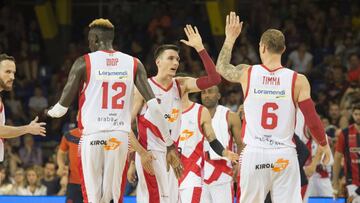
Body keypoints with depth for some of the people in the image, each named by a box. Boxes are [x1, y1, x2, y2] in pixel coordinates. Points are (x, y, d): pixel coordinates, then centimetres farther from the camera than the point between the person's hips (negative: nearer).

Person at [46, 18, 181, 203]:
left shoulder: (84, 63, 0)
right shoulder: (133, 64, 7)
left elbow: (62, 108, 4)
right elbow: (154, 107, -1)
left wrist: (48, 113, 28)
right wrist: (170, 145, 1)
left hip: (92, 138, -2)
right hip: (120, 139, 3)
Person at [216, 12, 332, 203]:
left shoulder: (247, 73, -1)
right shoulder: (298, 80, -4)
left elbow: (221, 68, 21)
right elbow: (312, 119, -3)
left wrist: (230, 38, 32)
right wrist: (324, 144, 14)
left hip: (254, 154, 1)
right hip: (284, 156, -1)